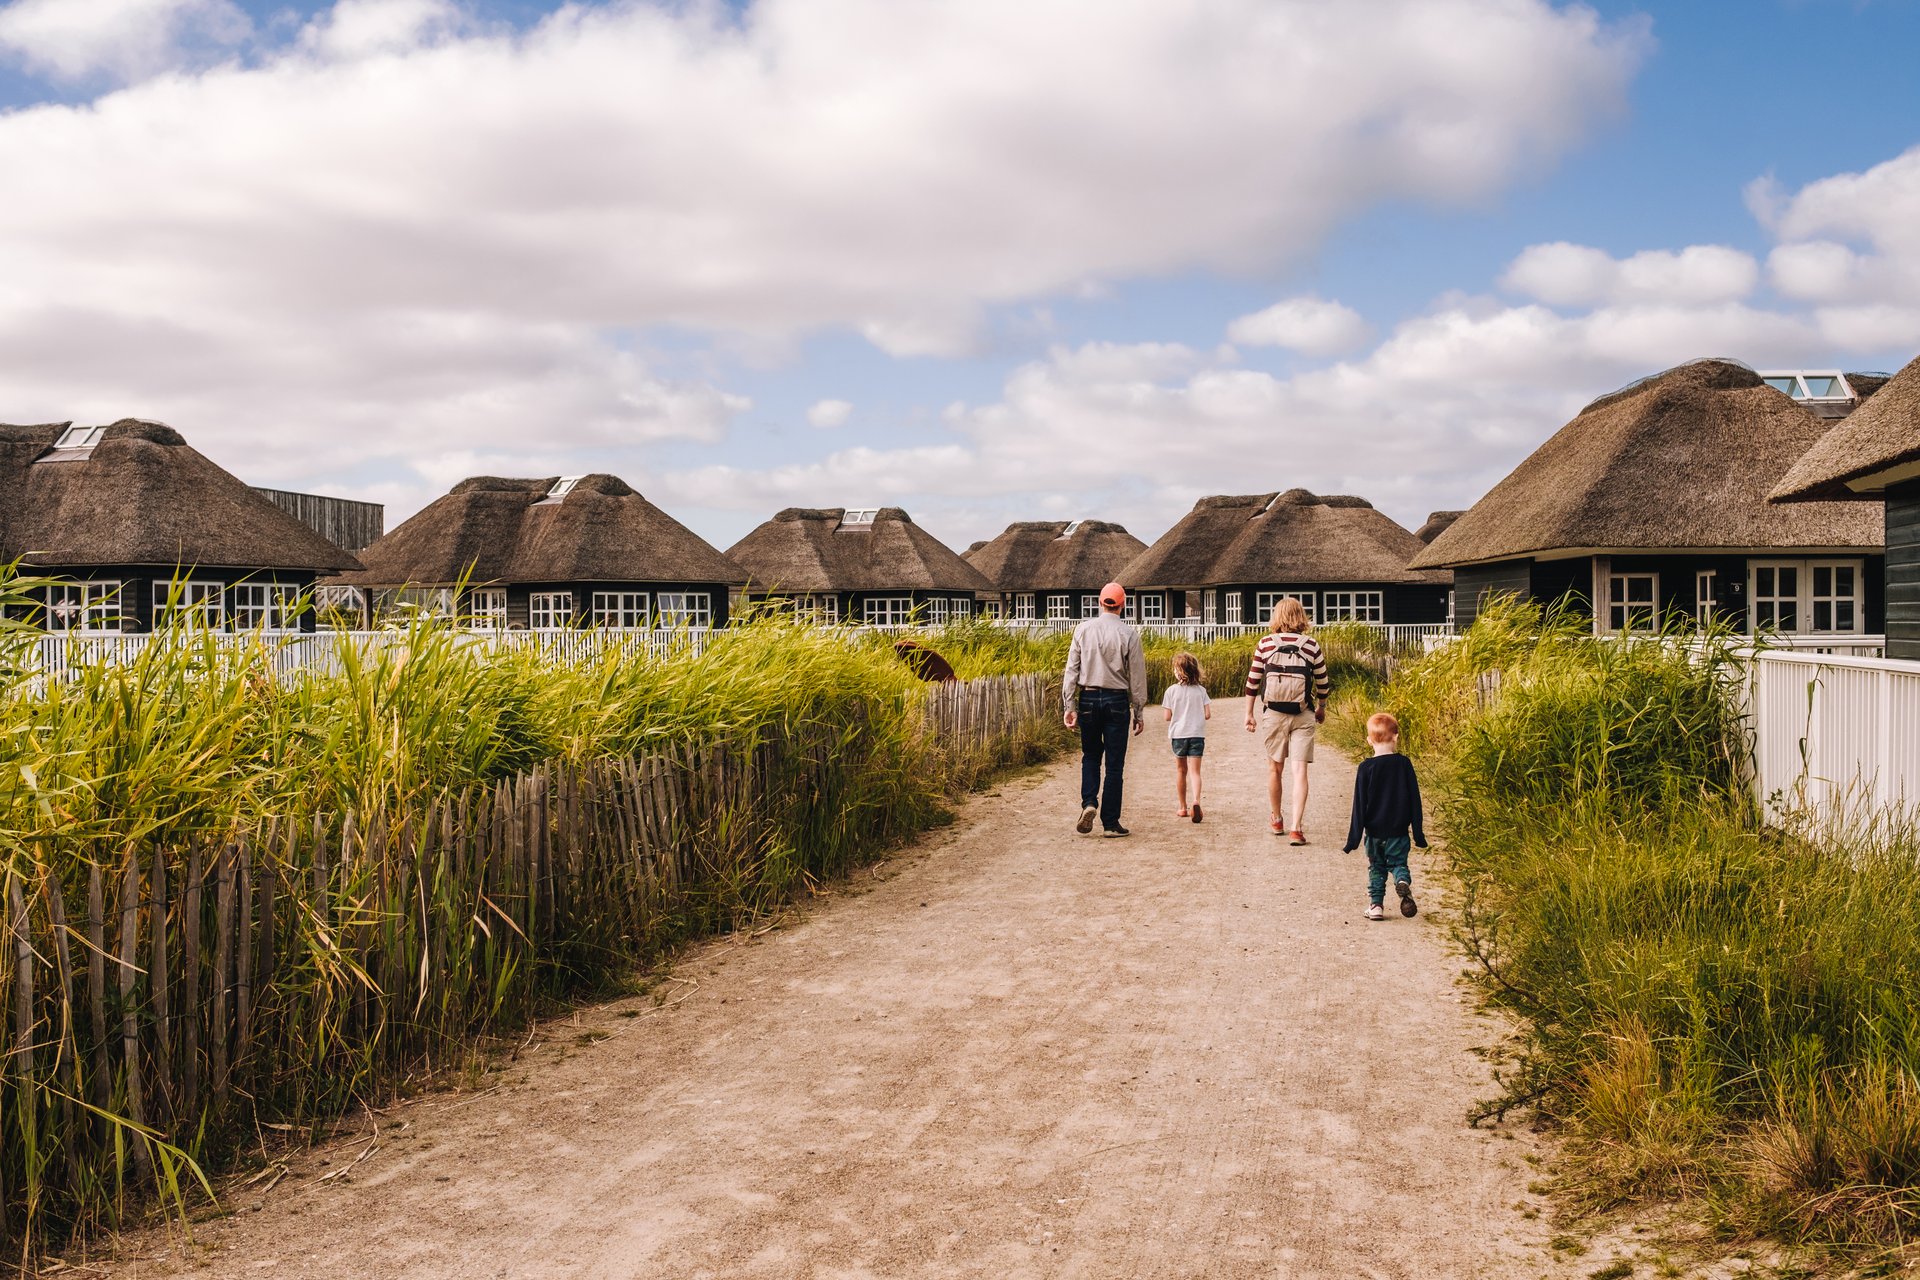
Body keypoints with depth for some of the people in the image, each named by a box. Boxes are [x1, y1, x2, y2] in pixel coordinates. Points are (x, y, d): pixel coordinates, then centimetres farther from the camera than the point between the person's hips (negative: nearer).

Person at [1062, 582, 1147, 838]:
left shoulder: (1083, 629, 0)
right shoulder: (1128, 634, -5)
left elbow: (1072, 668, -1)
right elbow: (1137, 677, -1)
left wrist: (1069, 705, 3)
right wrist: (1139, 712, 7)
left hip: (1088, 700, 2)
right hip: (1117, 701, -2)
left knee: (1090, 756, 18)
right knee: (1115, 764, 5)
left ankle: (1088, 803, -3)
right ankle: (1110, 823, 7)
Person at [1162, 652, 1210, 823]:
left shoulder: (1172, 690, -6)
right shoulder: (1201, 690, 0)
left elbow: (1168, 716, -6)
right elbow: (1208, 715, -3)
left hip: (1178, 734, 0)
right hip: (1197, 734, 0)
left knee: (1181, 771, 14)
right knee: (1195, 771, -3)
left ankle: (1183, 807, 20)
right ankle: (1196, 801, -26)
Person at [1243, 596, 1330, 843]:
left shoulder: (1265, 644, -1)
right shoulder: (1311, 645, -1)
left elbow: (1253, 681, 1)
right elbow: (1322, 682, 7)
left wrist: (1250, 714, 11)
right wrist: (1322, 708, 24)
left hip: (1272, 714, 1)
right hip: (1303, 716, -1)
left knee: (1274, 768, 16)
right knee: (1299, 771, -2)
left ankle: (1276, 821, 30)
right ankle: (1296, 828, -11)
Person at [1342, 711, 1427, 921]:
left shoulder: (1366, 768, -9)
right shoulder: (1404, 764, -6)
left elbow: (1359, 805, -6)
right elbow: (1414, 800, 0)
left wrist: (1355, 836, -1)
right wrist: (1418, 833, 7)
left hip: (1374, 831, 0)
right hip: (1398, 831, 0)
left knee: (1376, 868, 14)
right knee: (1398, 862, 13)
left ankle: (1376, 905, 10)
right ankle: (1403, 881, -17)